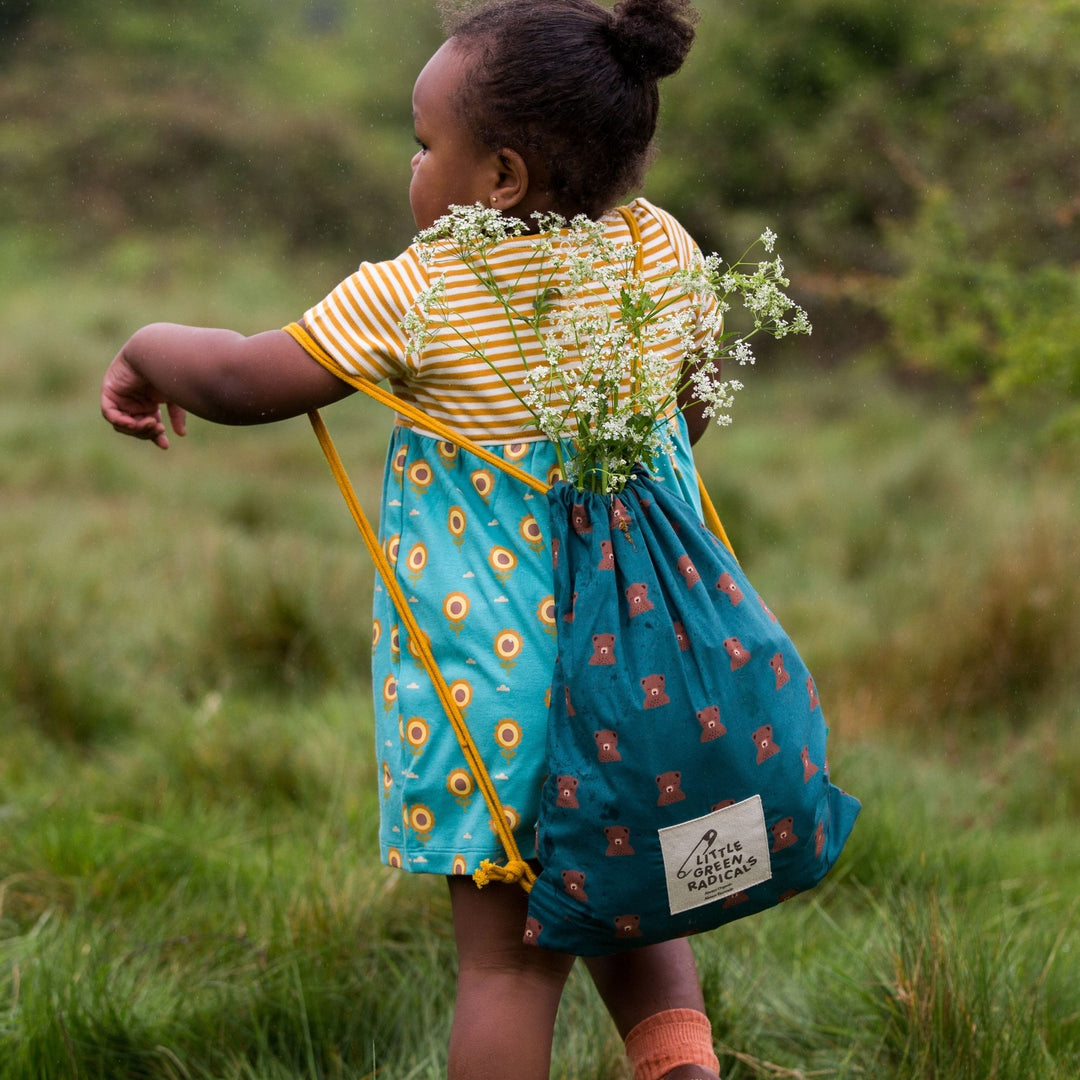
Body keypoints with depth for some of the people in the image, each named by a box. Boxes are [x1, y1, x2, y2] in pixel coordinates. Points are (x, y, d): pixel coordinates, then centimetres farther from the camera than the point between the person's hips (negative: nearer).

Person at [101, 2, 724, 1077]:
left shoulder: (416, 296, -15)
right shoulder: (664, 251, 0)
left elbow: (246, 380, -10)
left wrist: (148, 350, 10)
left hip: (492, 681, -5)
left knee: (506, 957, 4)